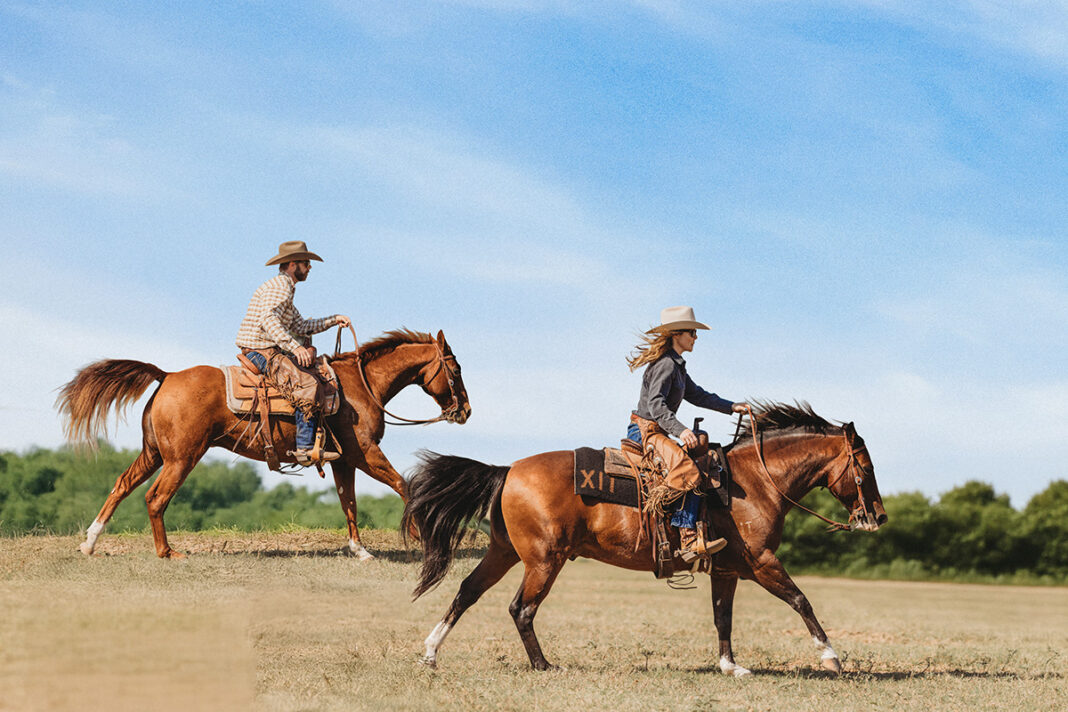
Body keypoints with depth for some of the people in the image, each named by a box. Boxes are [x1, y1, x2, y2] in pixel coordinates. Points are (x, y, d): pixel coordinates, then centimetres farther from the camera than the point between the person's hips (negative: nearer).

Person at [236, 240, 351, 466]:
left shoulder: (284, 288, 24)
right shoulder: (279, 286, -10)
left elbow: (301, 326, 25)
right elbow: (268, 320, -27)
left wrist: (333, 320, 18)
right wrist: (294, 347, -36)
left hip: (269, 351, 11)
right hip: (260, 351, -11)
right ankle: (305, 448, -31)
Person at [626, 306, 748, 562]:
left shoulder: (676, 365, 18)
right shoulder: (666, 365, -15)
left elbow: (697, 395, 28)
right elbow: (656, 404, -26)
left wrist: (731, 406, 22)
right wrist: (679, 430, -37)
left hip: (656, 432, 11)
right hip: (645, 429, -11)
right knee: (687, 470, -32)